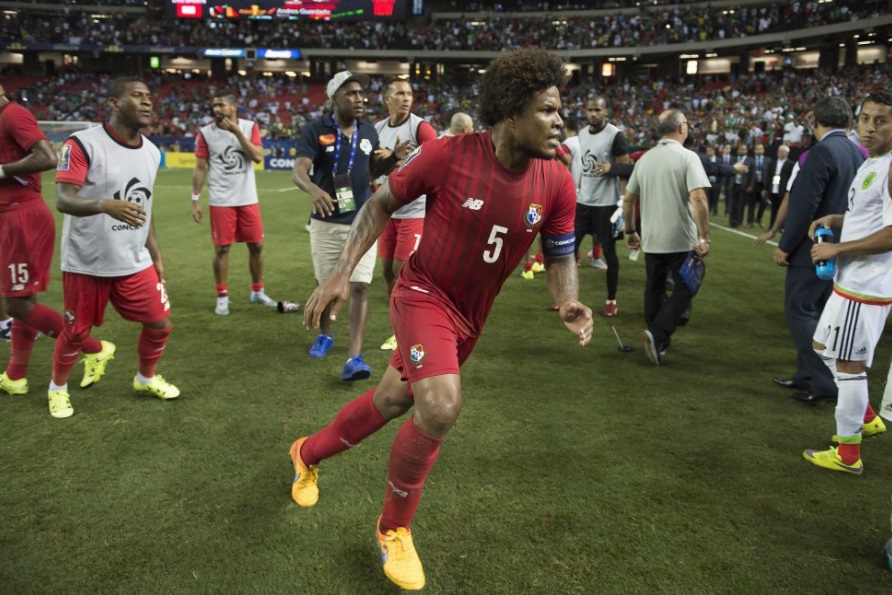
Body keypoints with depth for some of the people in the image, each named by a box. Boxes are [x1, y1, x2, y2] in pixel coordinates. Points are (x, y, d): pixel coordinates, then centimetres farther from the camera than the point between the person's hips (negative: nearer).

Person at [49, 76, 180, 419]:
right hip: (86, 264, -5)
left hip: (135, 263, 5)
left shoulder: (151, 152, 6)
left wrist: (155, 255, 15)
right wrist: (105, 204, -42)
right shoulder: (83, 143, -15)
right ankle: (57, 388, 36)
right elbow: (63, 199, -22)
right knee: (76, 333, 8)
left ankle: (145, 379, 33)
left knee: (160, 324, 6)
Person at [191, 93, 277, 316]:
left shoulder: (250, 127, 2)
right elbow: (200, 168, 1)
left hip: (248, 199, 2)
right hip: (220, 201, -2)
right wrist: (195, 200, -3)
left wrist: (237, 132, -16)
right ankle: (222, 297, 12)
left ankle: (257, 291, 23)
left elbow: (258, 157, -11)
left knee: (256, 245, 7)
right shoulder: (206, 132, -1)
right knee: (221, 248, 0)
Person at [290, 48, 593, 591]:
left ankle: (308, 455, 49)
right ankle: (395, 527, 4)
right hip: (424, 294, -5)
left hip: (471, 316, 5)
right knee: (441, 405, -27)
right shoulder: (447, 155, -22)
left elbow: (561, 256, 0)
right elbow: (382, 203, -8)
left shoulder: (558, 183, -12)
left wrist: (569, 303, -21)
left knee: (392, 400, 18)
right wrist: (341, 274, -13)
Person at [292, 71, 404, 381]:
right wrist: (313, 189, -43)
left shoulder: (368, 131, 5)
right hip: (326, 223, -1)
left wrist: (393, 158, -2)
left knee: (359, 287, -7)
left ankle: (354, 357, -5)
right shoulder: (315, 130, -8)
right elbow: (299, 170, -20)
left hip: (362, 222, 2)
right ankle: (325, 335, 39)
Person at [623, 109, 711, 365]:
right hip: (680, 239, -5)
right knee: (684, 288, 6)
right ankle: (657, 335, -9)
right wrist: (704, 238, -17)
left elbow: (628, 199, 10)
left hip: (650, 239, 5)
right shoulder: (687, 157, -10)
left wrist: (630, 231, 21)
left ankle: (658, 342, 25)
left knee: (654, 288, 16)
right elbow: (698, 199, -20)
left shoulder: (645, 158, 6)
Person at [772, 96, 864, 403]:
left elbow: (805, 204, -22)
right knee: (815, 311, 16)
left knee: (799, 311, -2)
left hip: (814, 248, -9)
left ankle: (825, 381, -2)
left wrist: (785, 246, -14)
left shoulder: (822, 151, -18)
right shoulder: (857, 153, 9)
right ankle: (808, 375, 23)